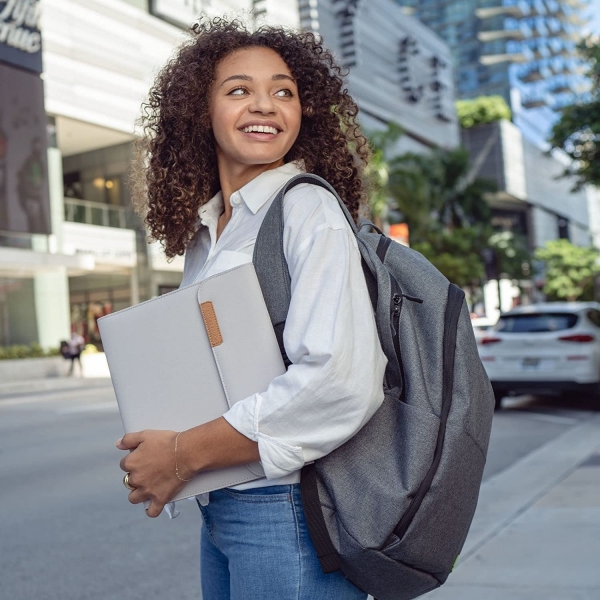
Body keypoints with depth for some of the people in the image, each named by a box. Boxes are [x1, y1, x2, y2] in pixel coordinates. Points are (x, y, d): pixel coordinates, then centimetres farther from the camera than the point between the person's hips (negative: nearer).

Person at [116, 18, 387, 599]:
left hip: (286, 510, -7)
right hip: (216, 509, 7)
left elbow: (343, 382, -26)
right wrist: (151, 451, 0)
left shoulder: (309, 209, -13)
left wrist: (183, 454, -18)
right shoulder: (200, 233, 9)